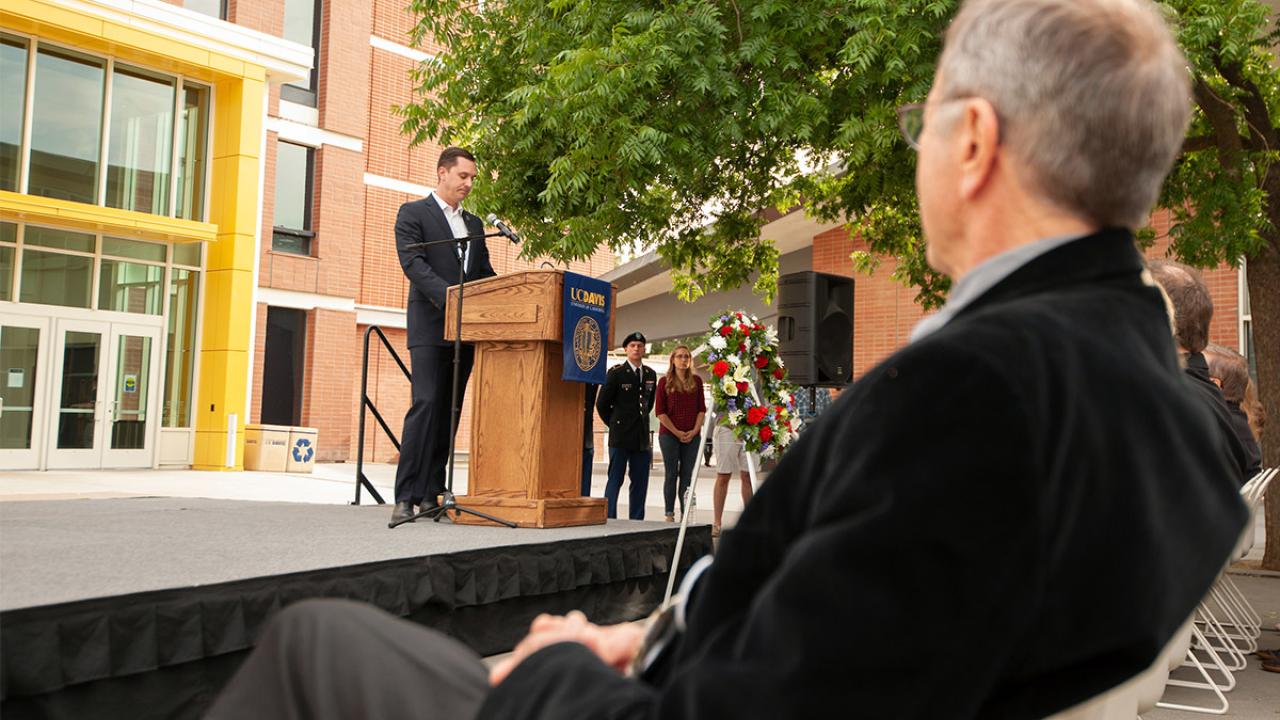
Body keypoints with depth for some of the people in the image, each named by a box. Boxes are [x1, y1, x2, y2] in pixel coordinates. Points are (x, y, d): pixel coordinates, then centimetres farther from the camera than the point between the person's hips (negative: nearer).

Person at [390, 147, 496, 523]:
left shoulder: (474, 224, 22)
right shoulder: (413, 213, 3)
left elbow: (485, 273, 19)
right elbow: (412, 262, -11)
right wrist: (448, 295, -26)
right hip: (430, 327, -6)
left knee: (449, 411, 4)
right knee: (426, 404, -16)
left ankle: (431, 494, 8)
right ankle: (406, 496, -15)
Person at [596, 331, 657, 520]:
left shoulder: (650, 374, 11)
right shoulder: (616, 373, -4)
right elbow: (602, 404, 0)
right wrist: (615, 424, 6)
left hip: (642, 436, 5)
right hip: (620, 436, -5)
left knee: (640, 481, 5)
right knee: (615, 480, -1)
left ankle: (636, 521, 11)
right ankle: (609, 518, 3)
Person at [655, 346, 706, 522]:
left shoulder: (696, 381, 8)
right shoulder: (665, 382, 1)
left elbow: (702, 409, 7)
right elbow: (660, 411, -3)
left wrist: (694, 431, -6)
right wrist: (677, 432, -8)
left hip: (692, 436, 2)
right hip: (669, 434, -2)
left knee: (687, 475, 3)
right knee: (671, 474, 1)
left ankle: (686, 514, 6)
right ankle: (669, 514, 6)